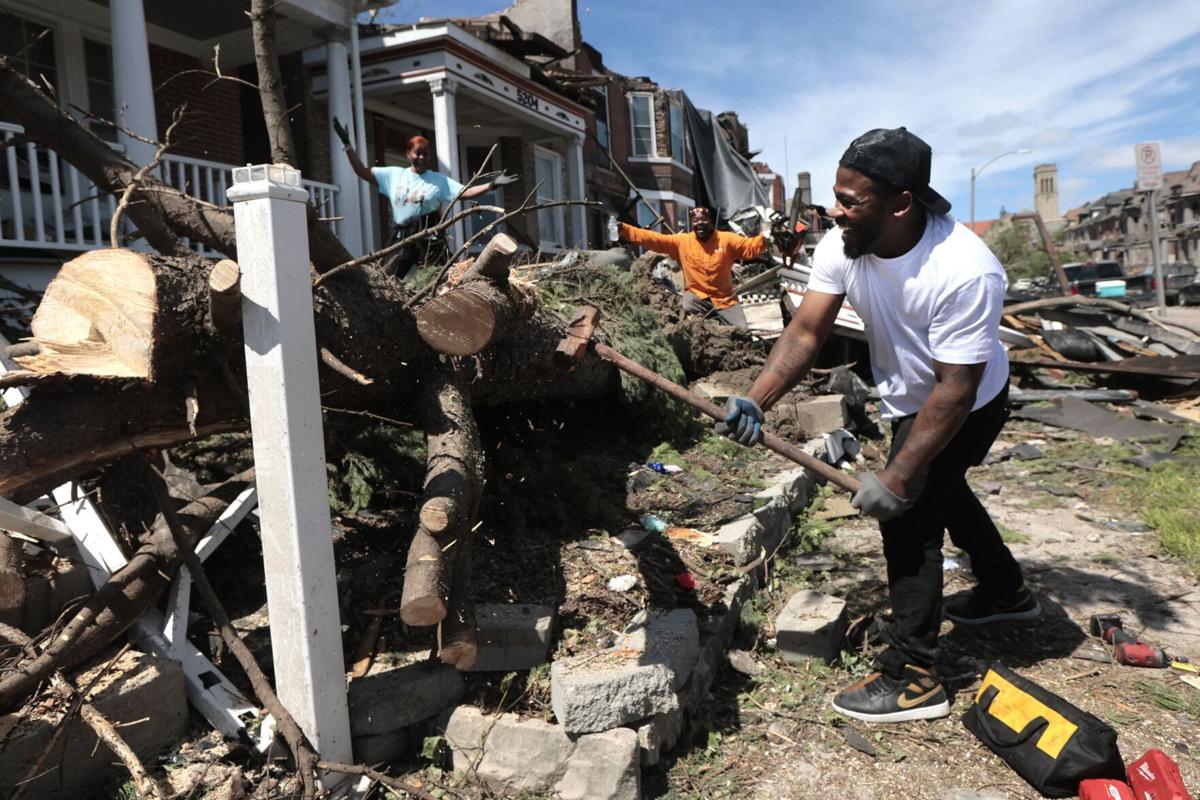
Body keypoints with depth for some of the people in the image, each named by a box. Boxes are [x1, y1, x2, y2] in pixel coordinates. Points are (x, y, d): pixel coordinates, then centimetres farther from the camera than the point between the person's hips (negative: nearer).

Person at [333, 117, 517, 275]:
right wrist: (347, 145, 0)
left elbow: (465, 193, -8)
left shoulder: (440, 180, 1)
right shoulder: (393, 174, 6)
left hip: (428, 238, -2)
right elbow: (363, 172, 6)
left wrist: (492, 184, -21)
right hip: (401, 237, 2)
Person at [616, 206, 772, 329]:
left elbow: (751, 246, -12)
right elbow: (653, 239, -10)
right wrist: (625, 230, -20)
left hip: (724, 299, 1)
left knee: (742, 332, -8)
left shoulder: (726, 240, -6)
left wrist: (765, 239, -35)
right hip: (697, 297, -1)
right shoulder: (682, 241, -5)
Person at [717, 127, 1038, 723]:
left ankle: (912, 678, 1)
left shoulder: (964, 272, -38)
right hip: (907, 400, 8)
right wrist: (754, 403, -36)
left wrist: (897, 477, -34)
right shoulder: (843, 246, -21)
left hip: (965, 408, -8)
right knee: (941, 492, 26)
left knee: (908, 518, -13)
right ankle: (1006, 591, 53)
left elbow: (954, 392, -35)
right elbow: (805, 333, -22)